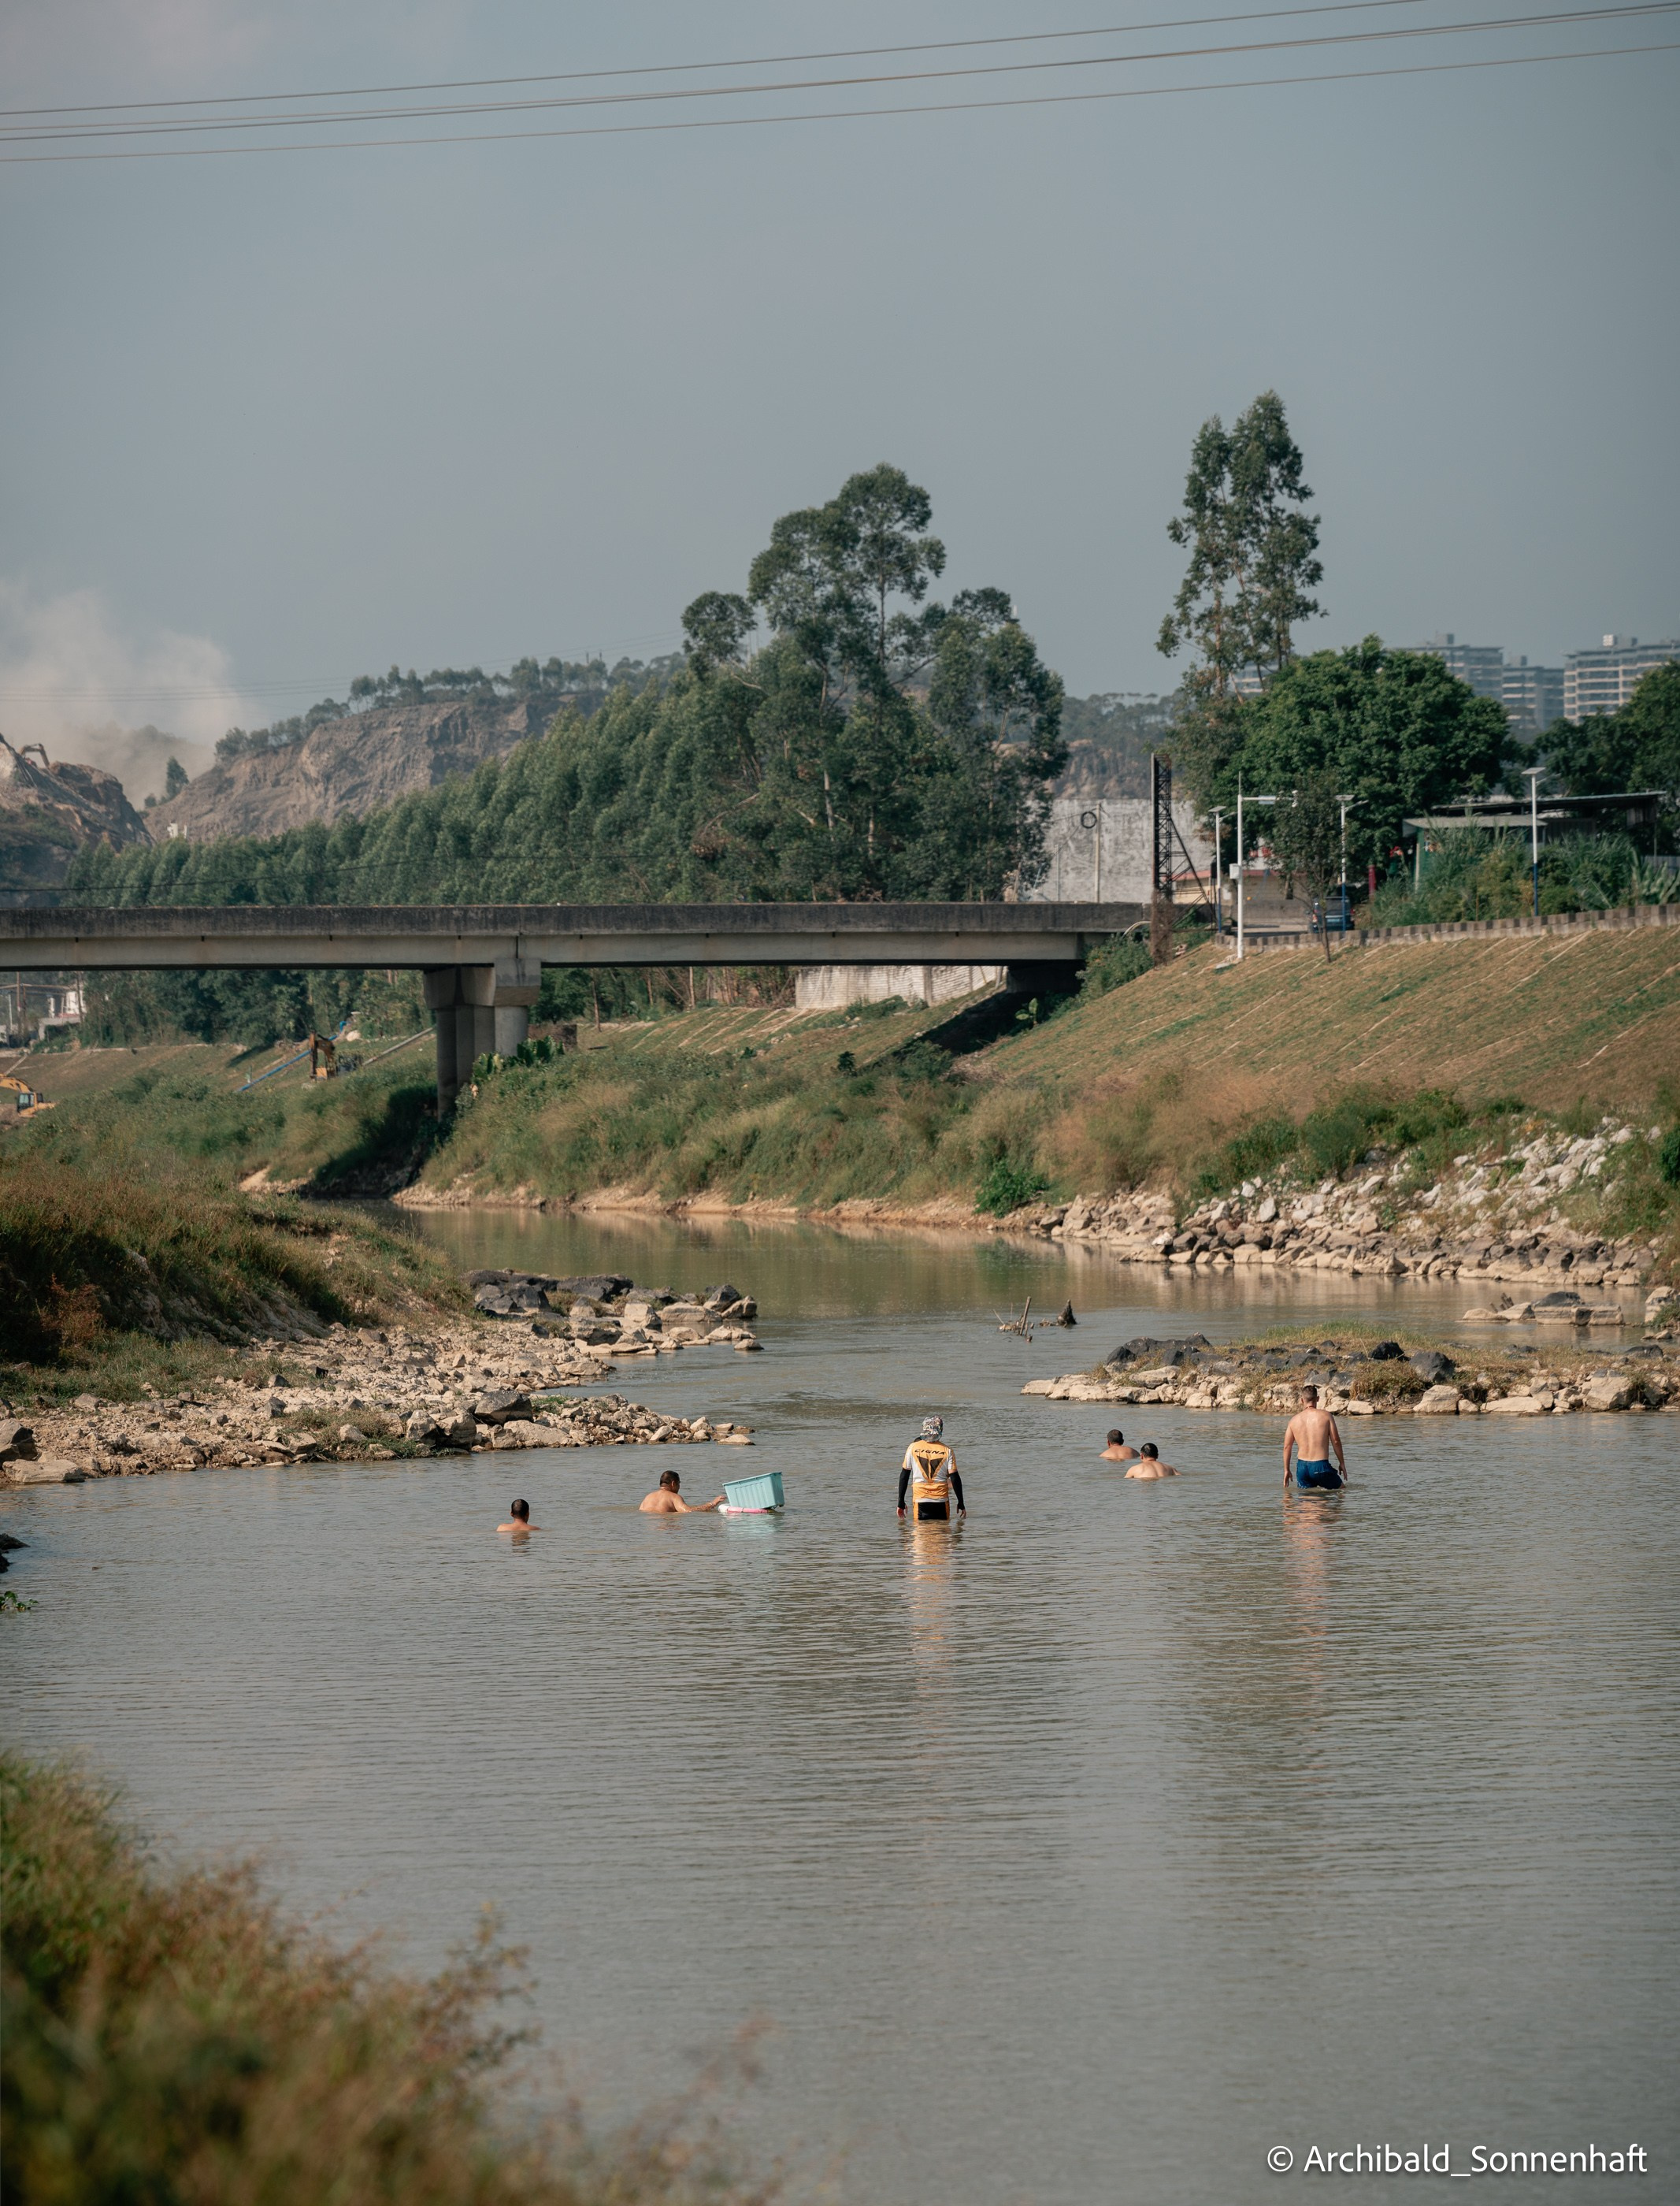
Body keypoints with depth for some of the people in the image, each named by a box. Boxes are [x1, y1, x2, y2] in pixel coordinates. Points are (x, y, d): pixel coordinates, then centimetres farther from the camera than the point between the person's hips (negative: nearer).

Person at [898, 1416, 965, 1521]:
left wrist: (901, 1502, 9)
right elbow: (954, 1478, -4)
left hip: (920, 1499, 0)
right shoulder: (947, 1451, -3)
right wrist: (961, 1503, 5)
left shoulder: (913, 1448, -1)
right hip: (941, 1500, 0)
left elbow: (904, 1476, 3)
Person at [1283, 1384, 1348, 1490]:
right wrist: (1342, 1463, 8)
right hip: (1321, 1466, -3)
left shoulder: (1294, 1420, 6)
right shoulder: (1326, 1415, -3)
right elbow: (1336, 1441, -3)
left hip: (1302, 1466, 3)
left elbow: (1287, 1447, 9)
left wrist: (1286, 1470, 18)